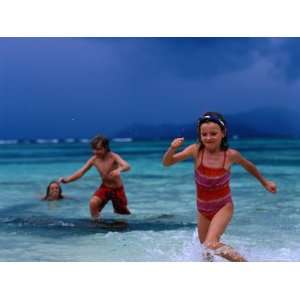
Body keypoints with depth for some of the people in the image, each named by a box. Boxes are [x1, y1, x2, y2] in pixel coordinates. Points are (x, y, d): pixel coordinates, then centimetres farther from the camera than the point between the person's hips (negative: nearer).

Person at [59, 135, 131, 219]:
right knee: (93, 202, -26)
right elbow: (81, 172, -14)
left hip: (117, 189, -2)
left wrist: (119, 169, -66)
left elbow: (127, 166, -41)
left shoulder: (113, 157, -24)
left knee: (122, 212, 13)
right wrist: (67, 179, -31)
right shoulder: (94, 159, -13)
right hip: (104, 187, 2)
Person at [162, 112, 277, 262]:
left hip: (223, 207, -3)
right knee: (206, 249, 16)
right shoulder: (196, 150, -15)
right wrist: (172, 148, -35)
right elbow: (166, 163, -15)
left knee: (211, 244, -24)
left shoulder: (230, 155, -17)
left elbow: (249, 166, 5)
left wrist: (265, 183, 18)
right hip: (203, 209, 3)